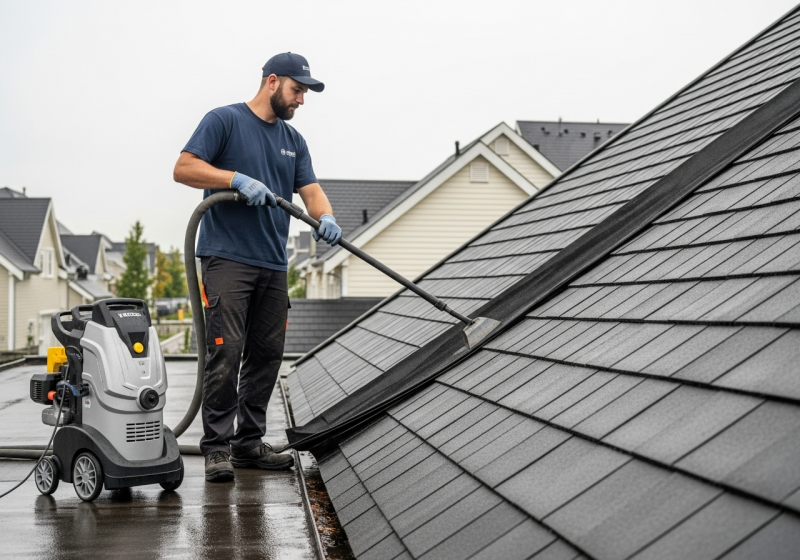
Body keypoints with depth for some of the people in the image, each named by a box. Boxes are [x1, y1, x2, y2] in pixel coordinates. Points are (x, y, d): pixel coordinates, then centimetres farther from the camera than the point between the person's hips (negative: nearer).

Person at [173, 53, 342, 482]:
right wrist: (238, 179, -19)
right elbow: (183, 168, -9)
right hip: (227, 258, -7)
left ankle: (250, 443, 18)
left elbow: (311, 191, 10)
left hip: (273, 265, 7)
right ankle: (218, 447, -5)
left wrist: (325, 217, -12)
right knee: (226, 351, -12)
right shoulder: (224, 120, 0)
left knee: (267, 355, 8)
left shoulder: (293, 141, 19)